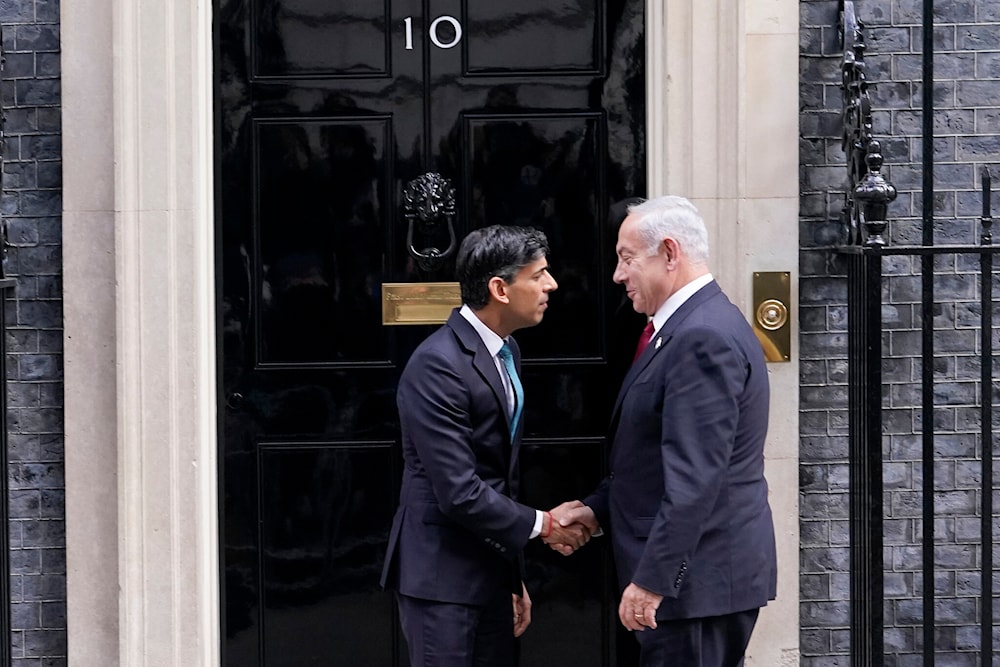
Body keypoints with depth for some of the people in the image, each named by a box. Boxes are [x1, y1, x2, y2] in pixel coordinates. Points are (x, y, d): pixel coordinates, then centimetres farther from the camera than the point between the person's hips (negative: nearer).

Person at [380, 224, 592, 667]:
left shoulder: (505, 351, 10)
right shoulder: (438, 365, -19)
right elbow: (459, 493, -22)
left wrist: (515, 579, 18)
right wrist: (542, 525, -11)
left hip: (491, 568, 8)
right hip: (442, 576, -8)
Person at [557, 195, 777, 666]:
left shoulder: (705, 338, -19)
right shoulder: (690, 328, 14)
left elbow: (695, 476, -24)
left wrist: (652, 579, -23)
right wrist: (598, 509, 11)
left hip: (701, 576, -10)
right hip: (707, 574, 10)